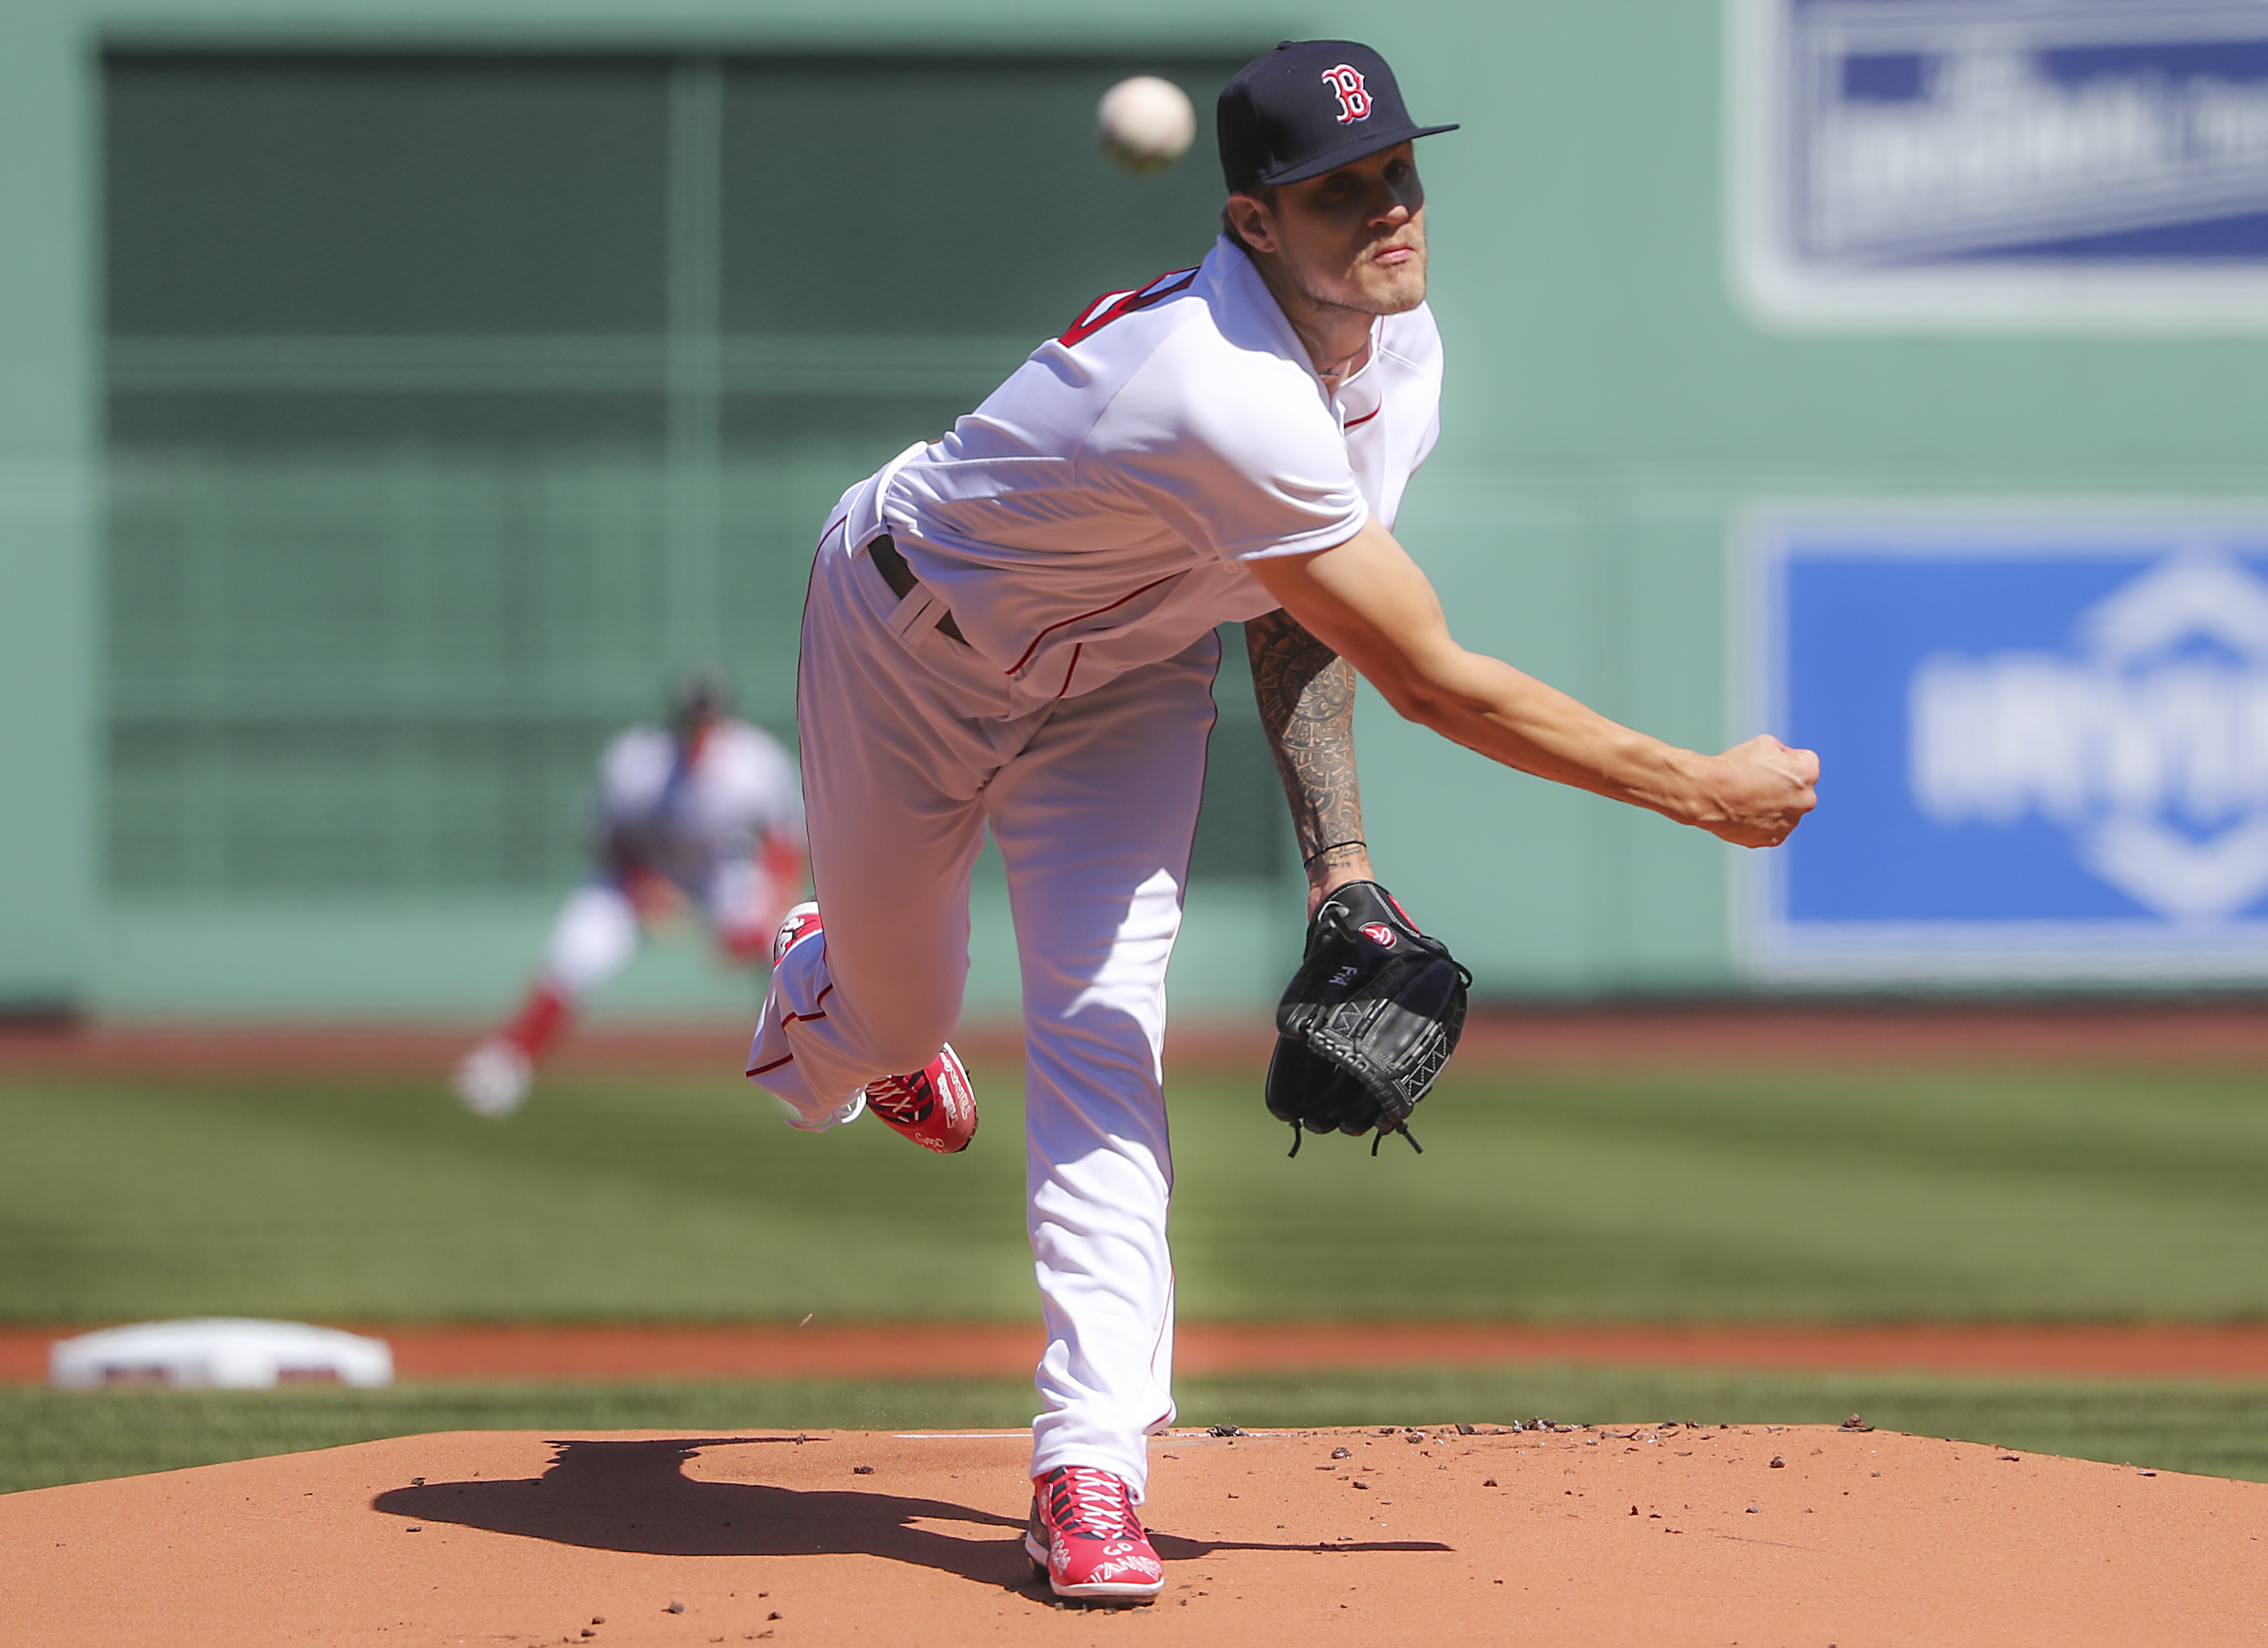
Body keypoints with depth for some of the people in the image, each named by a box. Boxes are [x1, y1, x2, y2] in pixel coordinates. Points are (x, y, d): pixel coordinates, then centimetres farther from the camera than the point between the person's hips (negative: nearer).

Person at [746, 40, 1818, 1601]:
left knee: (1102, 1022, -11)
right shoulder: (1229, 394, -43)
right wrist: (1701, 790, -33)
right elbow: (1430, 678, -39)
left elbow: (1303, 613, -1)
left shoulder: (1402, 348, -15)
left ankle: (1094, 1459, -15)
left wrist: (1341, 857, -12)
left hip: (1124, 675, 6)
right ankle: (821, 993, 52)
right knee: (893, 1025, 12)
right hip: (913, 638, -6)